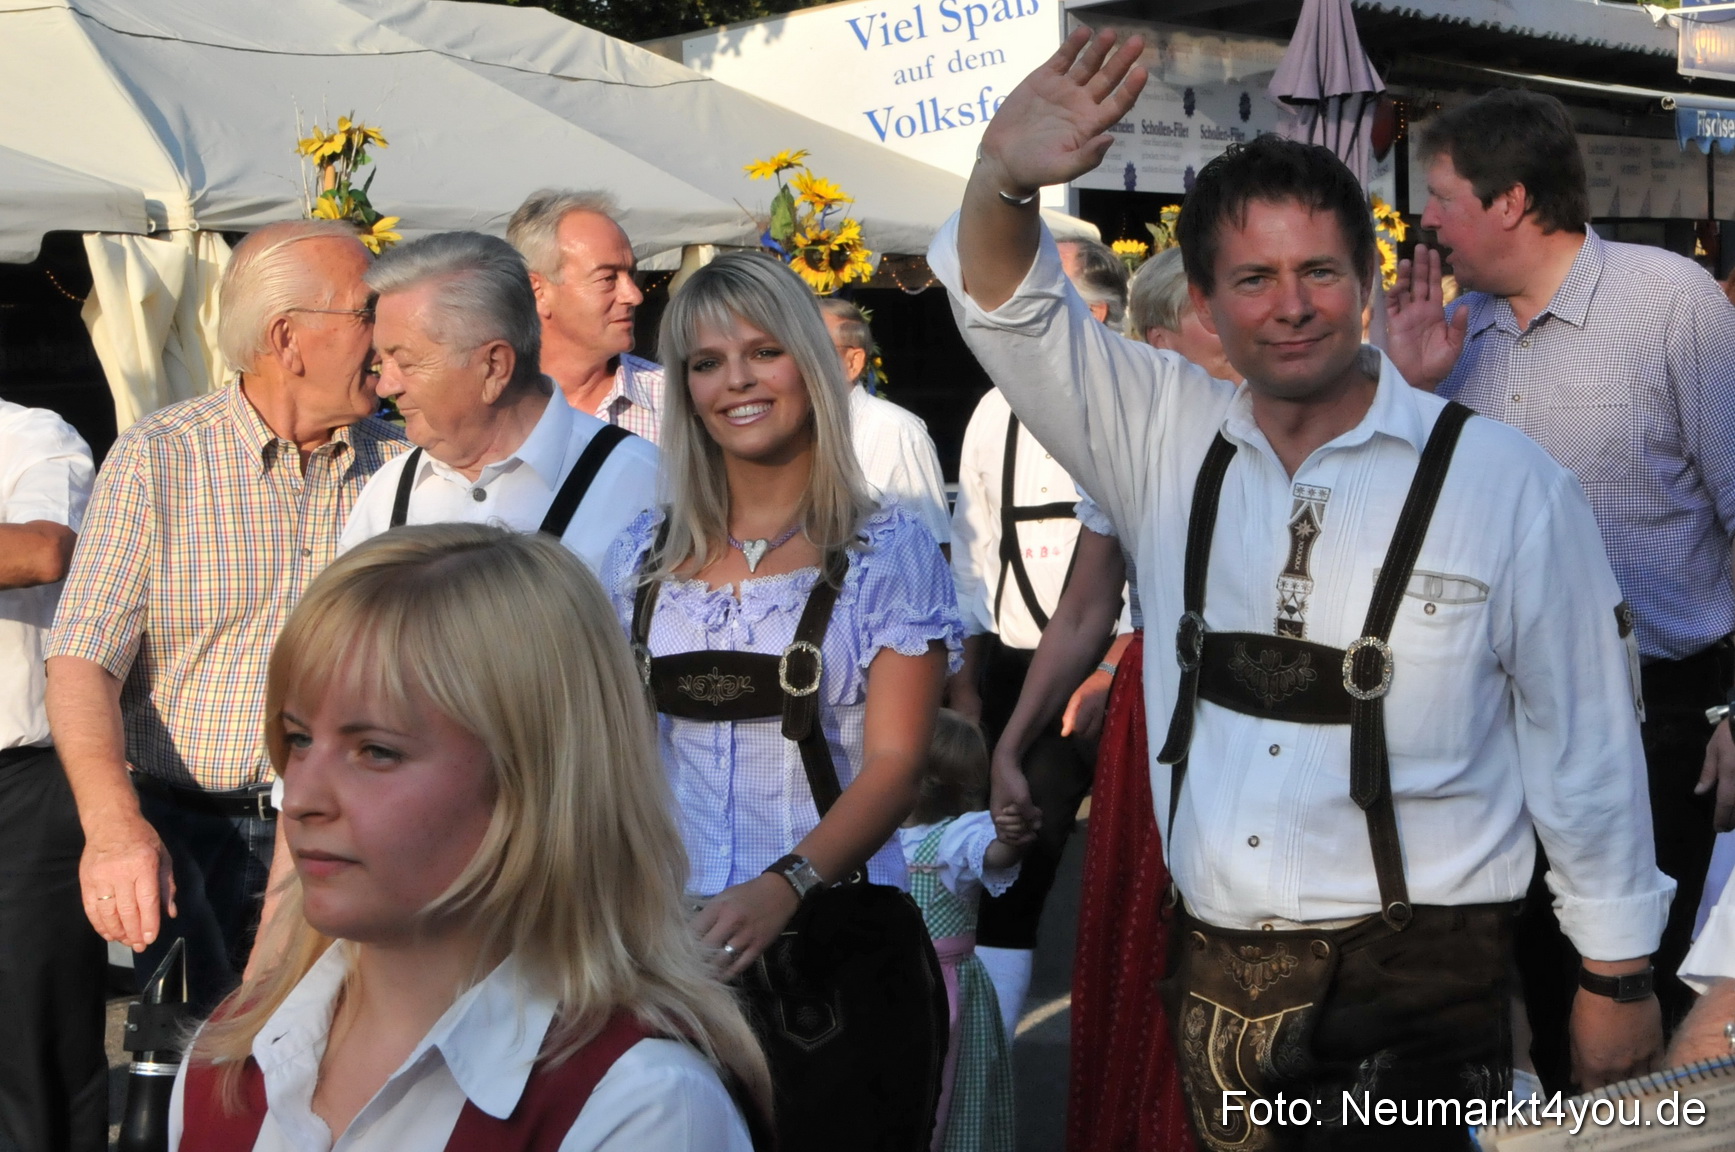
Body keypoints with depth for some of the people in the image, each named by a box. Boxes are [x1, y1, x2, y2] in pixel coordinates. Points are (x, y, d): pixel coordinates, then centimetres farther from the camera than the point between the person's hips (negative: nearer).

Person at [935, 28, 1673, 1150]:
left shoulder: (1506, 482, -7)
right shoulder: (1168, 441, 4)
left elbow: (1584, 745, -2)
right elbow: (1008, 304, 0)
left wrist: (1620, 981, 3)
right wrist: (1007, 177, -23)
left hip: (1417, 972, -4)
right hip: (1217, 964, 4)